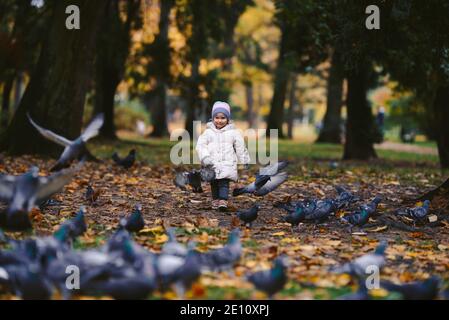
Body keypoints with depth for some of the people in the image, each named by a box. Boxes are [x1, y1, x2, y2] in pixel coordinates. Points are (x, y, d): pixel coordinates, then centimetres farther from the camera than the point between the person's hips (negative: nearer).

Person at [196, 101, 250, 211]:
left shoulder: (233, 132, 6)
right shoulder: (208, 132, 7)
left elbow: (241, 148, 13)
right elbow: (200, 145, -2)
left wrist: (244, 162, 16)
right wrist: (205, 157, -17)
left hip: (227, 163, -2)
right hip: (212, 164, 2)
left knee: (224, 182, -14)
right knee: (214, 183, 6)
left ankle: (223, 201, -22)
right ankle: (215, 200, 19)